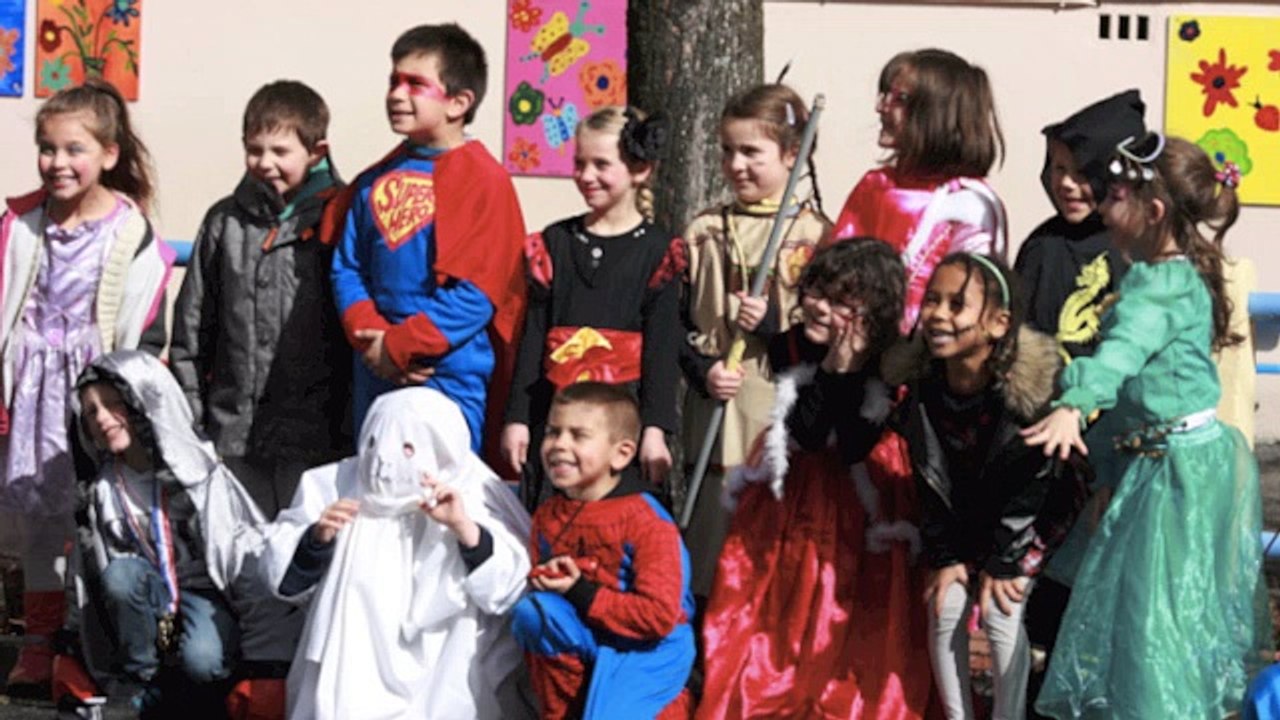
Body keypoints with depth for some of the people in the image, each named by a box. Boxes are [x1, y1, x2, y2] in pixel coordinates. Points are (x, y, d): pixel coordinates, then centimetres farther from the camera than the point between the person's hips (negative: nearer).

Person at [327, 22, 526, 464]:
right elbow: (346, 267, 10)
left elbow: (475, 293, -14)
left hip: (449, 381, -6)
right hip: (376, 378, 6)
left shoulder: (482, 180, -8)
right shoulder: (377, 181, 12)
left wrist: (398, 345, -13)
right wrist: (371, 337, -8)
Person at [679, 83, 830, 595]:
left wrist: (775, 323, -16)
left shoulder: (813, 233, -1)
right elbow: (677, 322, 12)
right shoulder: (705, 232, 11)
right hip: (717, 417, 3)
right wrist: (701, 370, -5)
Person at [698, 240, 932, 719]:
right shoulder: (789, 348, -10)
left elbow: (853, 450, -25)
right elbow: (808, 434, -16)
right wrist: (830, 370, -25)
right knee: (787, 604, 9)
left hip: (863, 497, -3)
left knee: (857, 621, 1)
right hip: (798, 493, 3)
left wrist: (851, 371, -31)